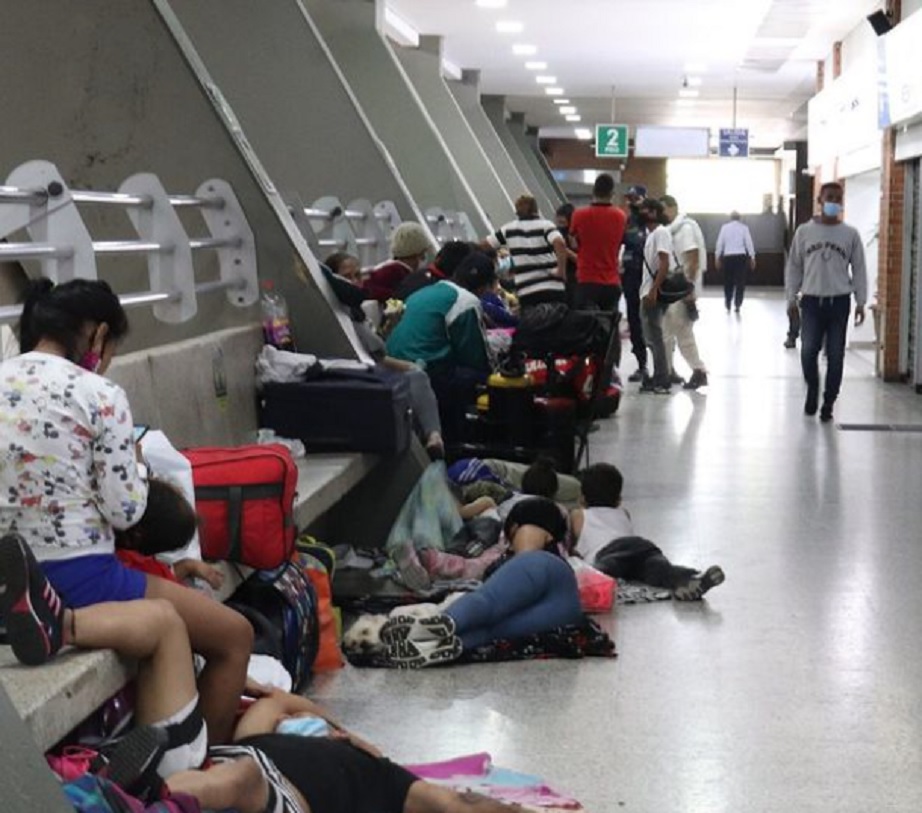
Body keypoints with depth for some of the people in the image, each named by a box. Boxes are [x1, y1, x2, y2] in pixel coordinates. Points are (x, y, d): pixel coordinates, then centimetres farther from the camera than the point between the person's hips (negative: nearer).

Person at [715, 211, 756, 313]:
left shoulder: (724, 227, 2)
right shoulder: (744, 227, 0)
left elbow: (719, 243, 1)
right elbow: (749, 243, -2)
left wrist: (717, 258, 8)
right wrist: (752, 258, 3)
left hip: (728, 257, 1)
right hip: (741, 256, -1)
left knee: (728, 282, 13)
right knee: (740, 282, 2)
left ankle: (728, 305, 19)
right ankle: (737, 304, -7)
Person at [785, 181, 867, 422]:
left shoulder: (850, 234, 2)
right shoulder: (804, 231, 3)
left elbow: (859, 269, 5)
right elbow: (794, 266, 7)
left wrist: (860, 302, -1)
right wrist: (791, 297, 2)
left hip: (839, 302, 0)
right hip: (811, 301, 0)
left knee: (835, 356, 1)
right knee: (808, 351, -7)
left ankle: (828, 403, 13)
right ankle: (812, 389, 20)